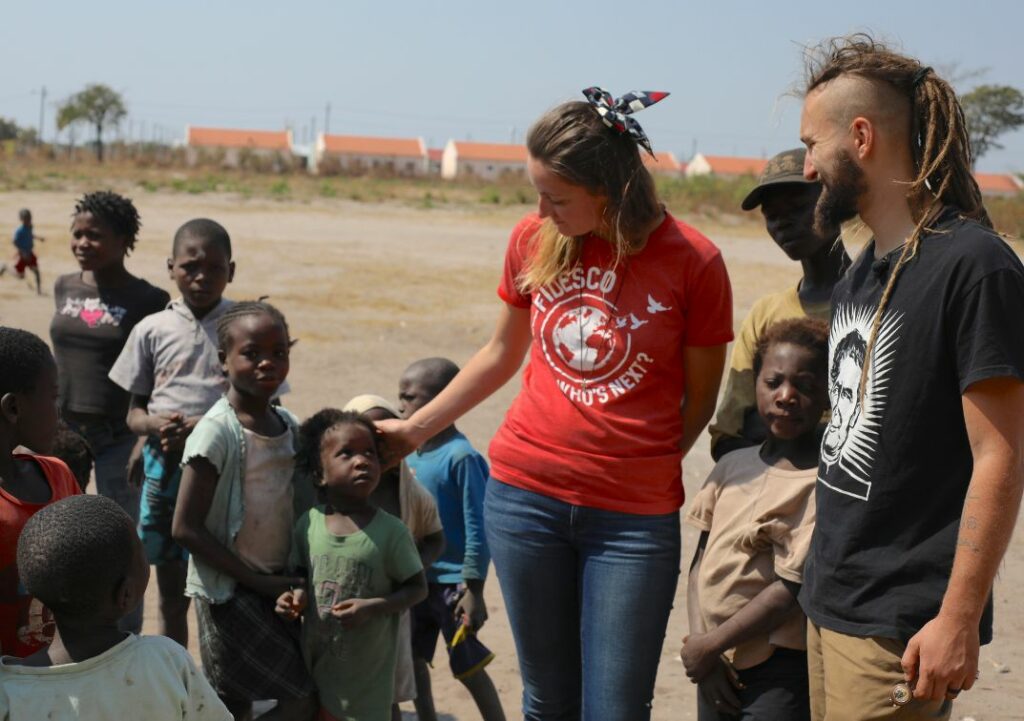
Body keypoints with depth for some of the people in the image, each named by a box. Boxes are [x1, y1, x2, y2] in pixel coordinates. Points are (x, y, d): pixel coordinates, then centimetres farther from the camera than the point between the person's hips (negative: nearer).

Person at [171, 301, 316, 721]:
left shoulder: (288, 424, 5)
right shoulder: (217, 432, -18)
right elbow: (185, 528, -19)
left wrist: (292, 581, 1)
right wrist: (258, 580, -16)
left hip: (275, 585, 7)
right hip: (229, 591, -6)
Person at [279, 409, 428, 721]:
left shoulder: (390, 530, -14)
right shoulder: (308, 523, -3)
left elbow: (417, 588, -7)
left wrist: (371, 607, -21)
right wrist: (296, 598, -10)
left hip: (367, 669, -3)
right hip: (317, 661, 4)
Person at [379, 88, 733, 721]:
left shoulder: (693, 262, -9)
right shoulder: (534, 239, 1)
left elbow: (700, 400, 1)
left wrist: (641, 472, -5)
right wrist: (416, 427, 18)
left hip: (634, 519, -3)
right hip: (524, 496, 3)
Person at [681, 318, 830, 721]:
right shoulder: (733, 466, 6)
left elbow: (792, 589, -17)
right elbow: (701, 562, 8)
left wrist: (710, 644, -10)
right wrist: (697, 641, -5)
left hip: (780, 675, -6)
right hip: (718, 666, 6)